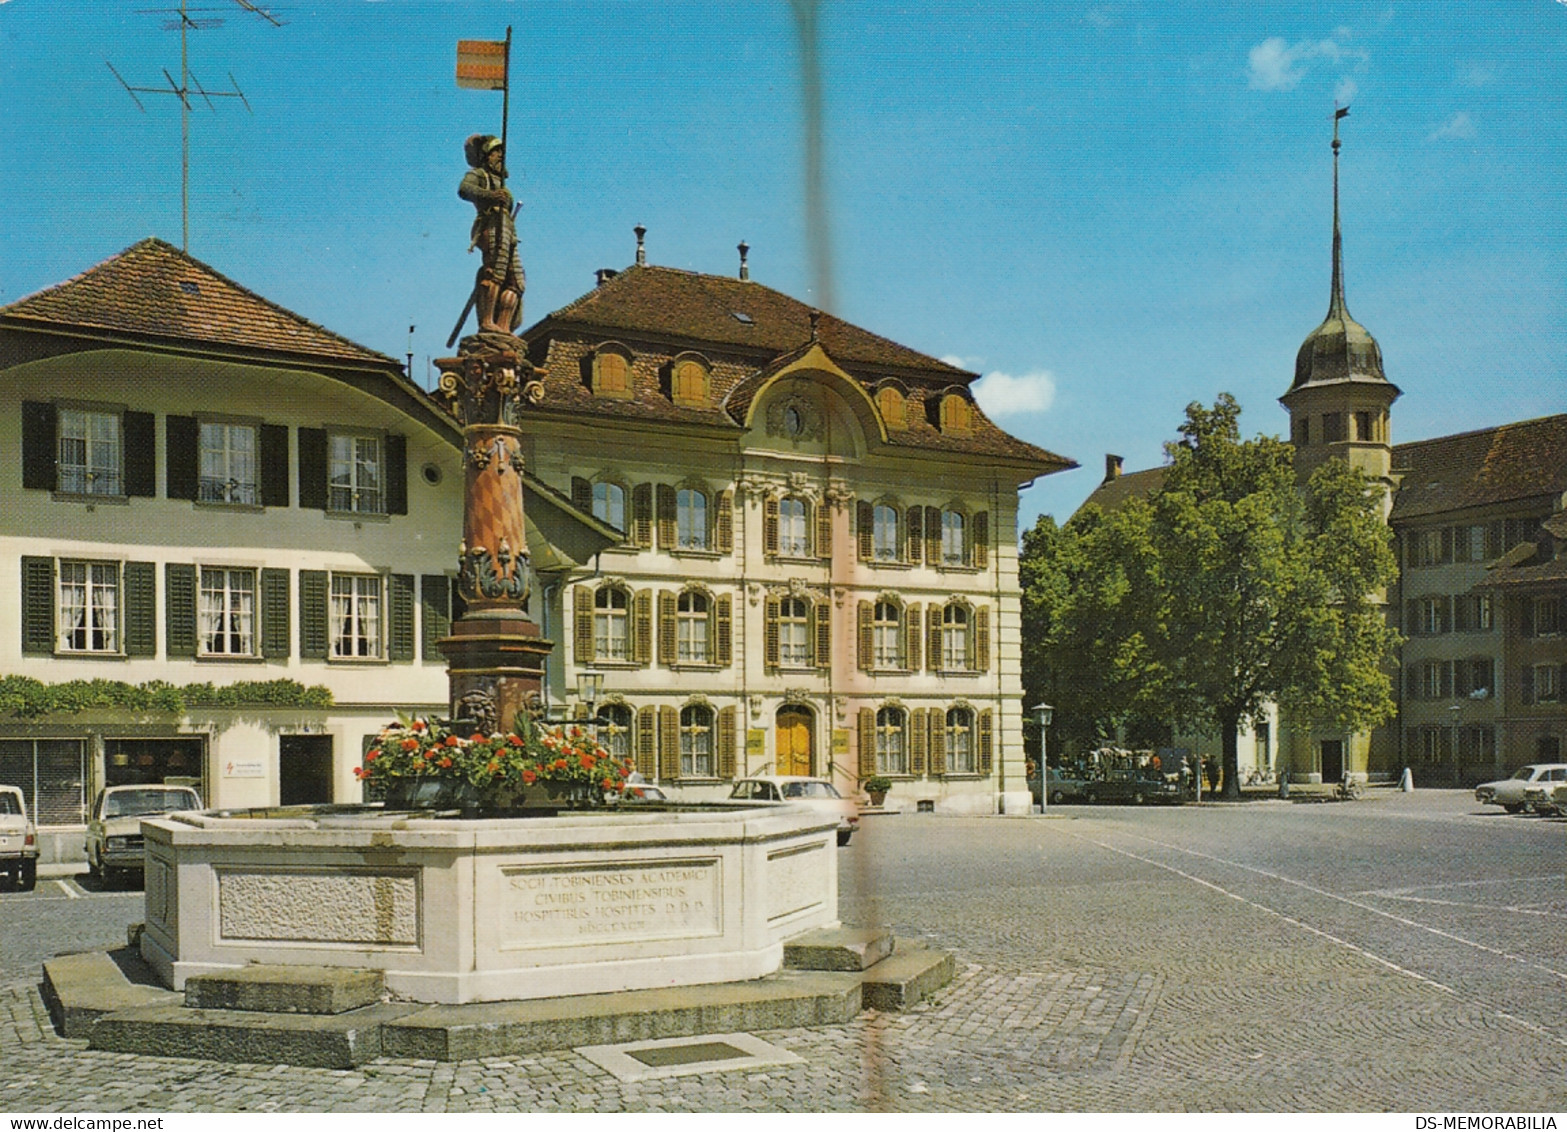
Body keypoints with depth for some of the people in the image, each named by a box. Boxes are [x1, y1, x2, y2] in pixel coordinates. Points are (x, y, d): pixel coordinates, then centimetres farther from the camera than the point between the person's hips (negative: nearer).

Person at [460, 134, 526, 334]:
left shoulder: (499, 183, 36)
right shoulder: (478, 174, 11)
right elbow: (464, 189, -10)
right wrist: (490, 195, -24)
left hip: (507, 231, 9)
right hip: (493, 223, -9)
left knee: (515, 281, -1)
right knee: (495, 271, -24)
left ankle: (503, 326, -8)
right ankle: (487, 321, -32)